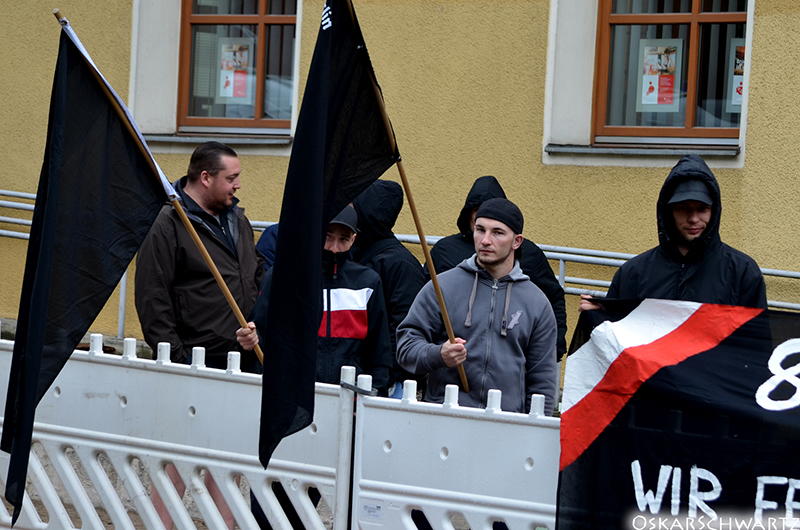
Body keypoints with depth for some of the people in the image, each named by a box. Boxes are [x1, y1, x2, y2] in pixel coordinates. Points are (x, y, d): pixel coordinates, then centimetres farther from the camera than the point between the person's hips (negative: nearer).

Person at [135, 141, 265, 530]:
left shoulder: (237, 220, 16)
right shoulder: (169, 224, -8)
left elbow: (257, 282, 26)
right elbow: (152, 299, -12)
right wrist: (173, 357, -16)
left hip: (242, 362, 7)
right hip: (196, 365, -7)